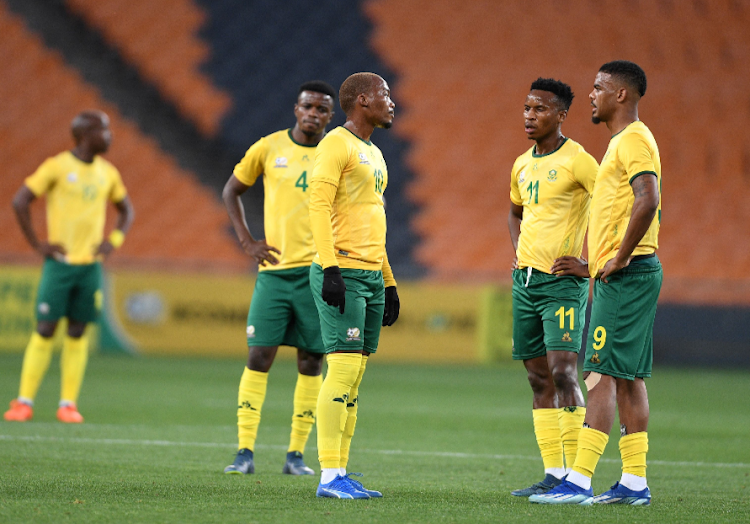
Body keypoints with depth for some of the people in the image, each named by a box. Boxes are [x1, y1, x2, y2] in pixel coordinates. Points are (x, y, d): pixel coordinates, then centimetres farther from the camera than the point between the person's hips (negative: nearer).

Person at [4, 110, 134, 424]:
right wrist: (37, 245, -9)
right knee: (45, 330, -6)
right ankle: (24, 401, -2)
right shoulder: (57, 167, -6)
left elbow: (126, 210, 24)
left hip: (91, 264, 4)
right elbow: (20, 202, -8)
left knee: (78, 333, 3)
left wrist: (114, 240, 6)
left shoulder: (107, 173, 10)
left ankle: (68, 404, 5)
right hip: (59, 263, -4)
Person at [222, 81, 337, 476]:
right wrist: (247, 242, 3)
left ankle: (296, 454, 7)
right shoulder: (269, 147, 4)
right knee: (259, 356, -6)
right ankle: (245, 453, -4)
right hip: (274, 269, 0)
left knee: (311, 362, 1)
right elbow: (231, 191, 14)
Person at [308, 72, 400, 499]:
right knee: (343, 368, -12)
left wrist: (388, 282, 24)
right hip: (343, 274, -9)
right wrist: (330, 268, -23)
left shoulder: (374, 154, 21)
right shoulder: (337, 144, -7)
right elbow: (319, 206, -15)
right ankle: (329, 476, -13)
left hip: (371, 276, 9)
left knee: (355, 376, 6)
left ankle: (342, 473, 7)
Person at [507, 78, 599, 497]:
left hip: (563, 281, -8)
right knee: (539, 378, 6)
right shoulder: (523, 165, 14)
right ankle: (553, 474, 9)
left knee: (563, 372, -14)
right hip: (525, 278, 8)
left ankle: (575, 474, -11)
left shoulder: (577, 161, -10)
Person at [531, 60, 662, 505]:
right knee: (626, 378, 9)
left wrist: (619, 260, -22)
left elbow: (647, 202, -27)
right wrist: (591, 265, 23)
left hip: (627, 275, -11)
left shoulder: (635, 141, -12)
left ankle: (579, 481, -14)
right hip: (619, 277, 11)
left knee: (601, 373, -12)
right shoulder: (622, 143, 21)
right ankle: (635, 482, 11)